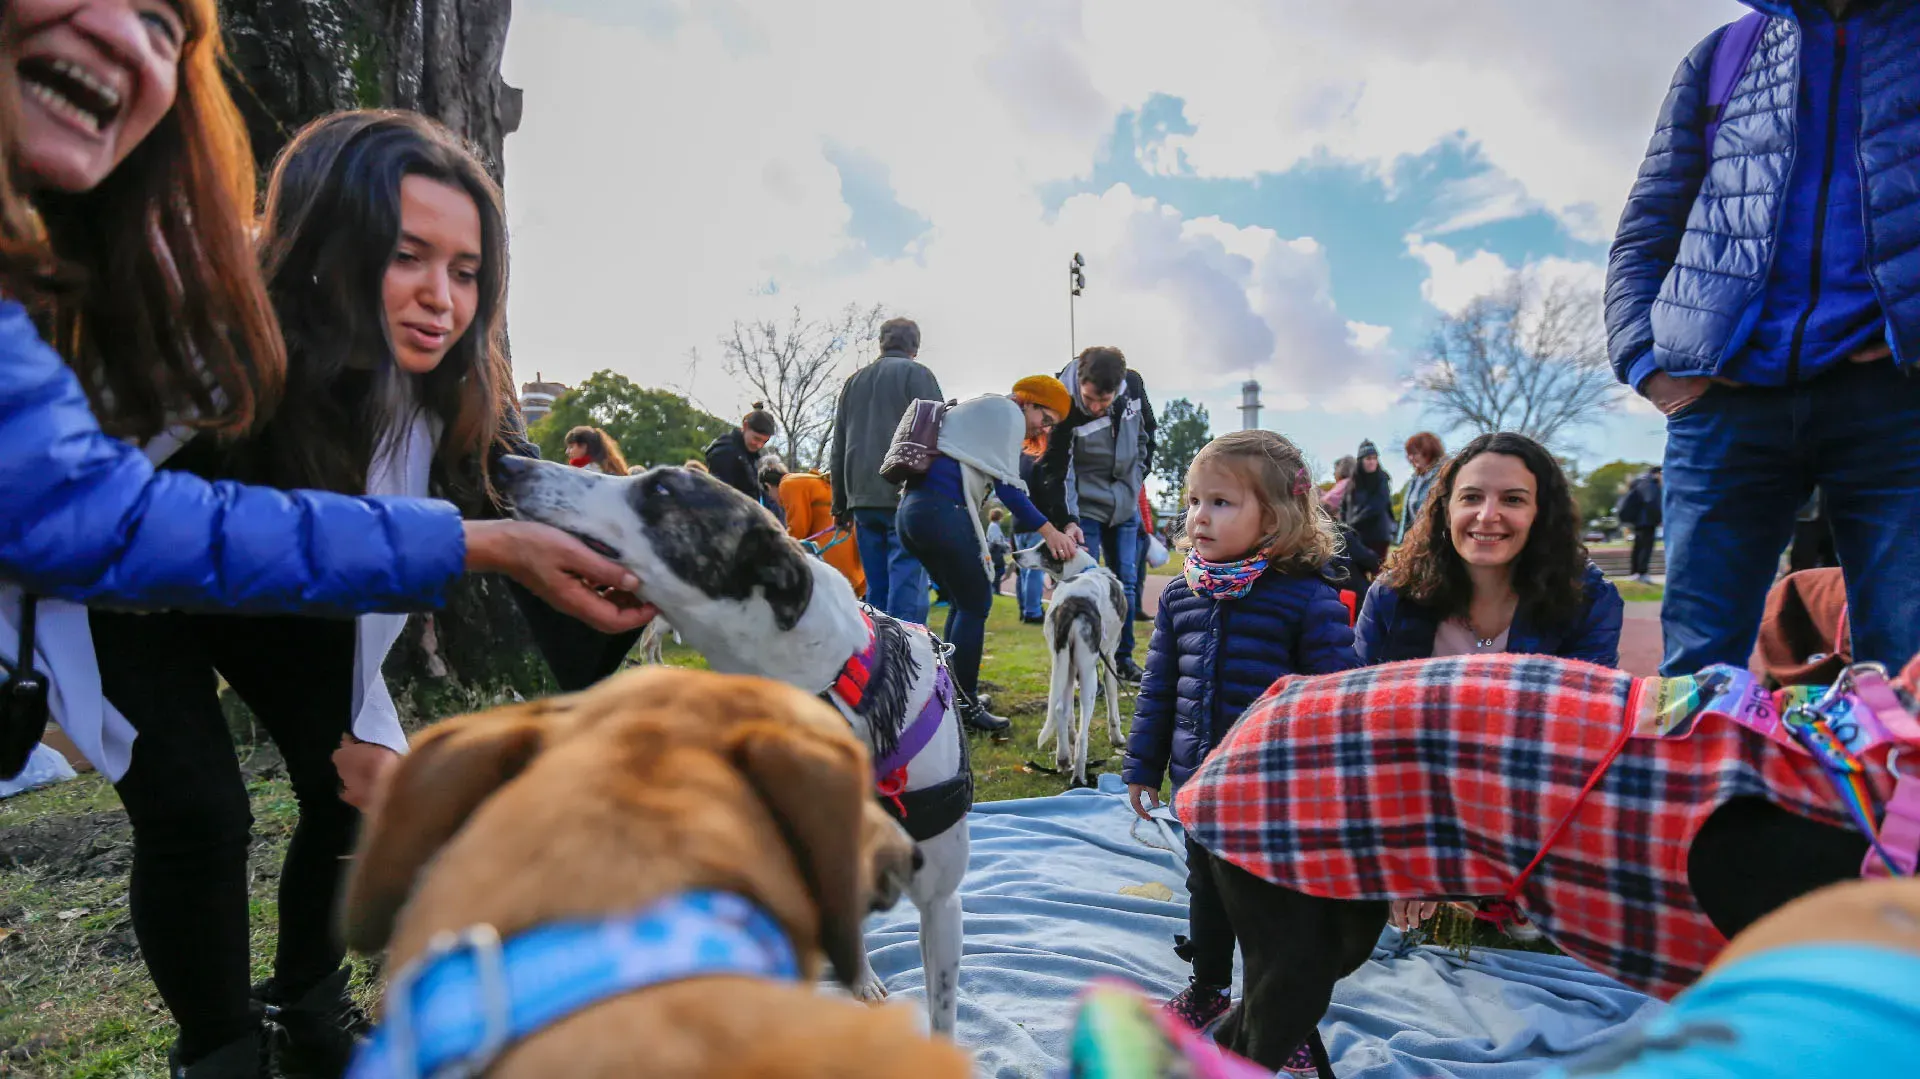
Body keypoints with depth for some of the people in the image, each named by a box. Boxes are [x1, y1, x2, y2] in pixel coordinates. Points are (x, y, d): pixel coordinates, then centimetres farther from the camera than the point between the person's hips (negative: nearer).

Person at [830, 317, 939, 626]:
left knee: (876, 590, 13)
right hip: (908, 498, -6)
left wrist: (840, 503, 24)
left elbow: (838, 448, 21)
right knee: (907, 588, -8)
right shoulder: (917, 374, 1)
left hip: (863, 499, 6)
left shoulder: (854, 381, 20)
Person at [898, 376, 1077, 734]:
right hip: (942, 512, -10)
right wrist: (1049, 531, -10)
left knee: (962, 604, 18)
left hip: (914, 510, 10)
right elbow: (1007, 487, -9)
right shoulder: (1008, 412, 1)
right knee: (976, 604, -1)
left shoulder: (980, 413, 30)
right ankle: (966, 706, 2)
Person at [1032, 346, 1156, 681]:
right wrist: (1067, 520, -30)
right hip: (1084, 507, -4)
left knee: (1126, 583, 10)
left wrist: (1139, 475, 8)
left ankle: (1123, 657, 24)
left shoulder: (1133, 384, -11)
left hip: (1125, 505, 5)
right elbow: (1055, 470, -22)